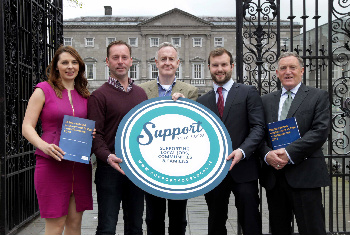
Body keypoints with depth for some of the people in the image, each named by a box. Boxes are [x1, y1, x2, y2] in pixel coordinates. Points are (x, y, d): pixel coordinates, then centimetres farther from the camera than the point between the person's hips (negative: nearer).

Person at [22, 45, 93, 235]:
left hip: (80, 164, 5)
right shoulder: (44, 90, 1)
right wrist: (43, 145, -22)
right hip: (51, 163, -4)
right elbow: (27, 127, -3)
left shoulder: (85, 95, 13)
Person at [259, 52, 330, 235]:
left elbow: (320, 132, -8)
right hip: (274, 176, 4)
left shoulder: (318, 96, 4)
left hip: (305, 175, -4)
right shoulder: (267, 100, 15)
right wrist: (267, 154, -12)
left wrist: (289, 153, -16)